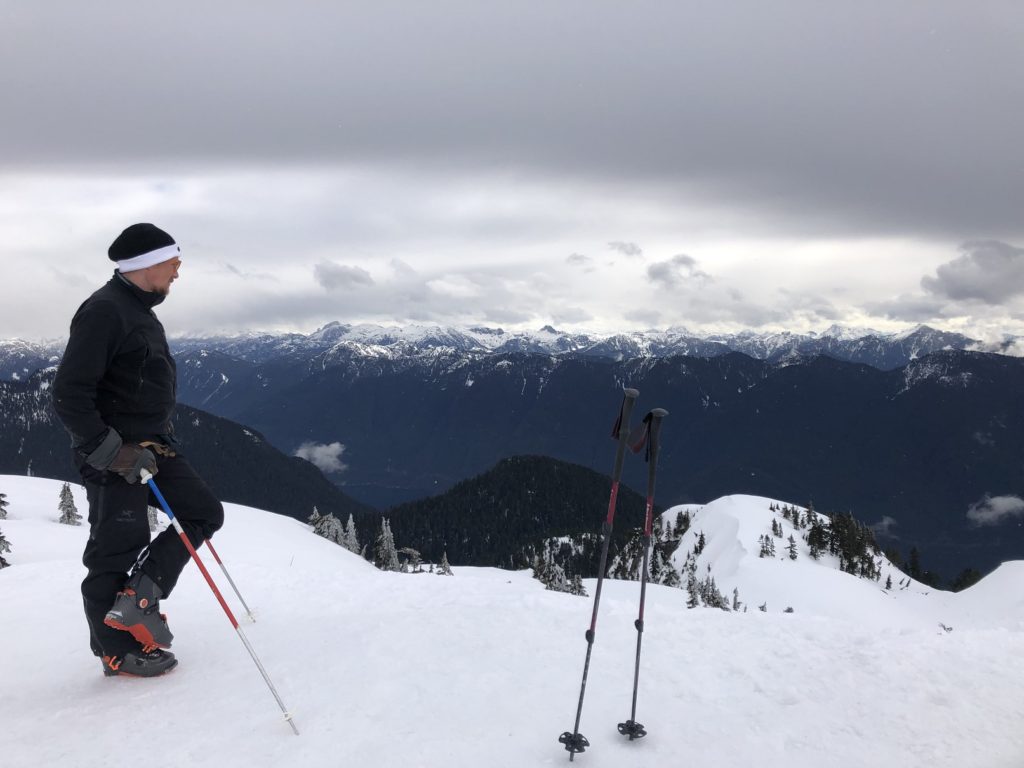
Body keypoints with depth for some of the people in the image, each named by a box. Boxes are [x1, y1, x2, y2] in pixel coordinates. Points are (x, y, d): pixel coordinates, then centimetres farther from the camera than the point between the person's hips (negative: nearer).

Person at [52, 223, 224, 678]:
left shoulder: (142, 313, 14)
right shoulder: (104, 311, -16)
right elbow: (69, 394, -22)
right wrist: (112, 451, -22)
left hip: (154, 447, 9)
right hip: (115, 458, -9)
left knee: (206, 513, 8)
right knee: (117, 552, 2)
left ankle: (139, 596, 7)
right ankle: (116, 651, 18)